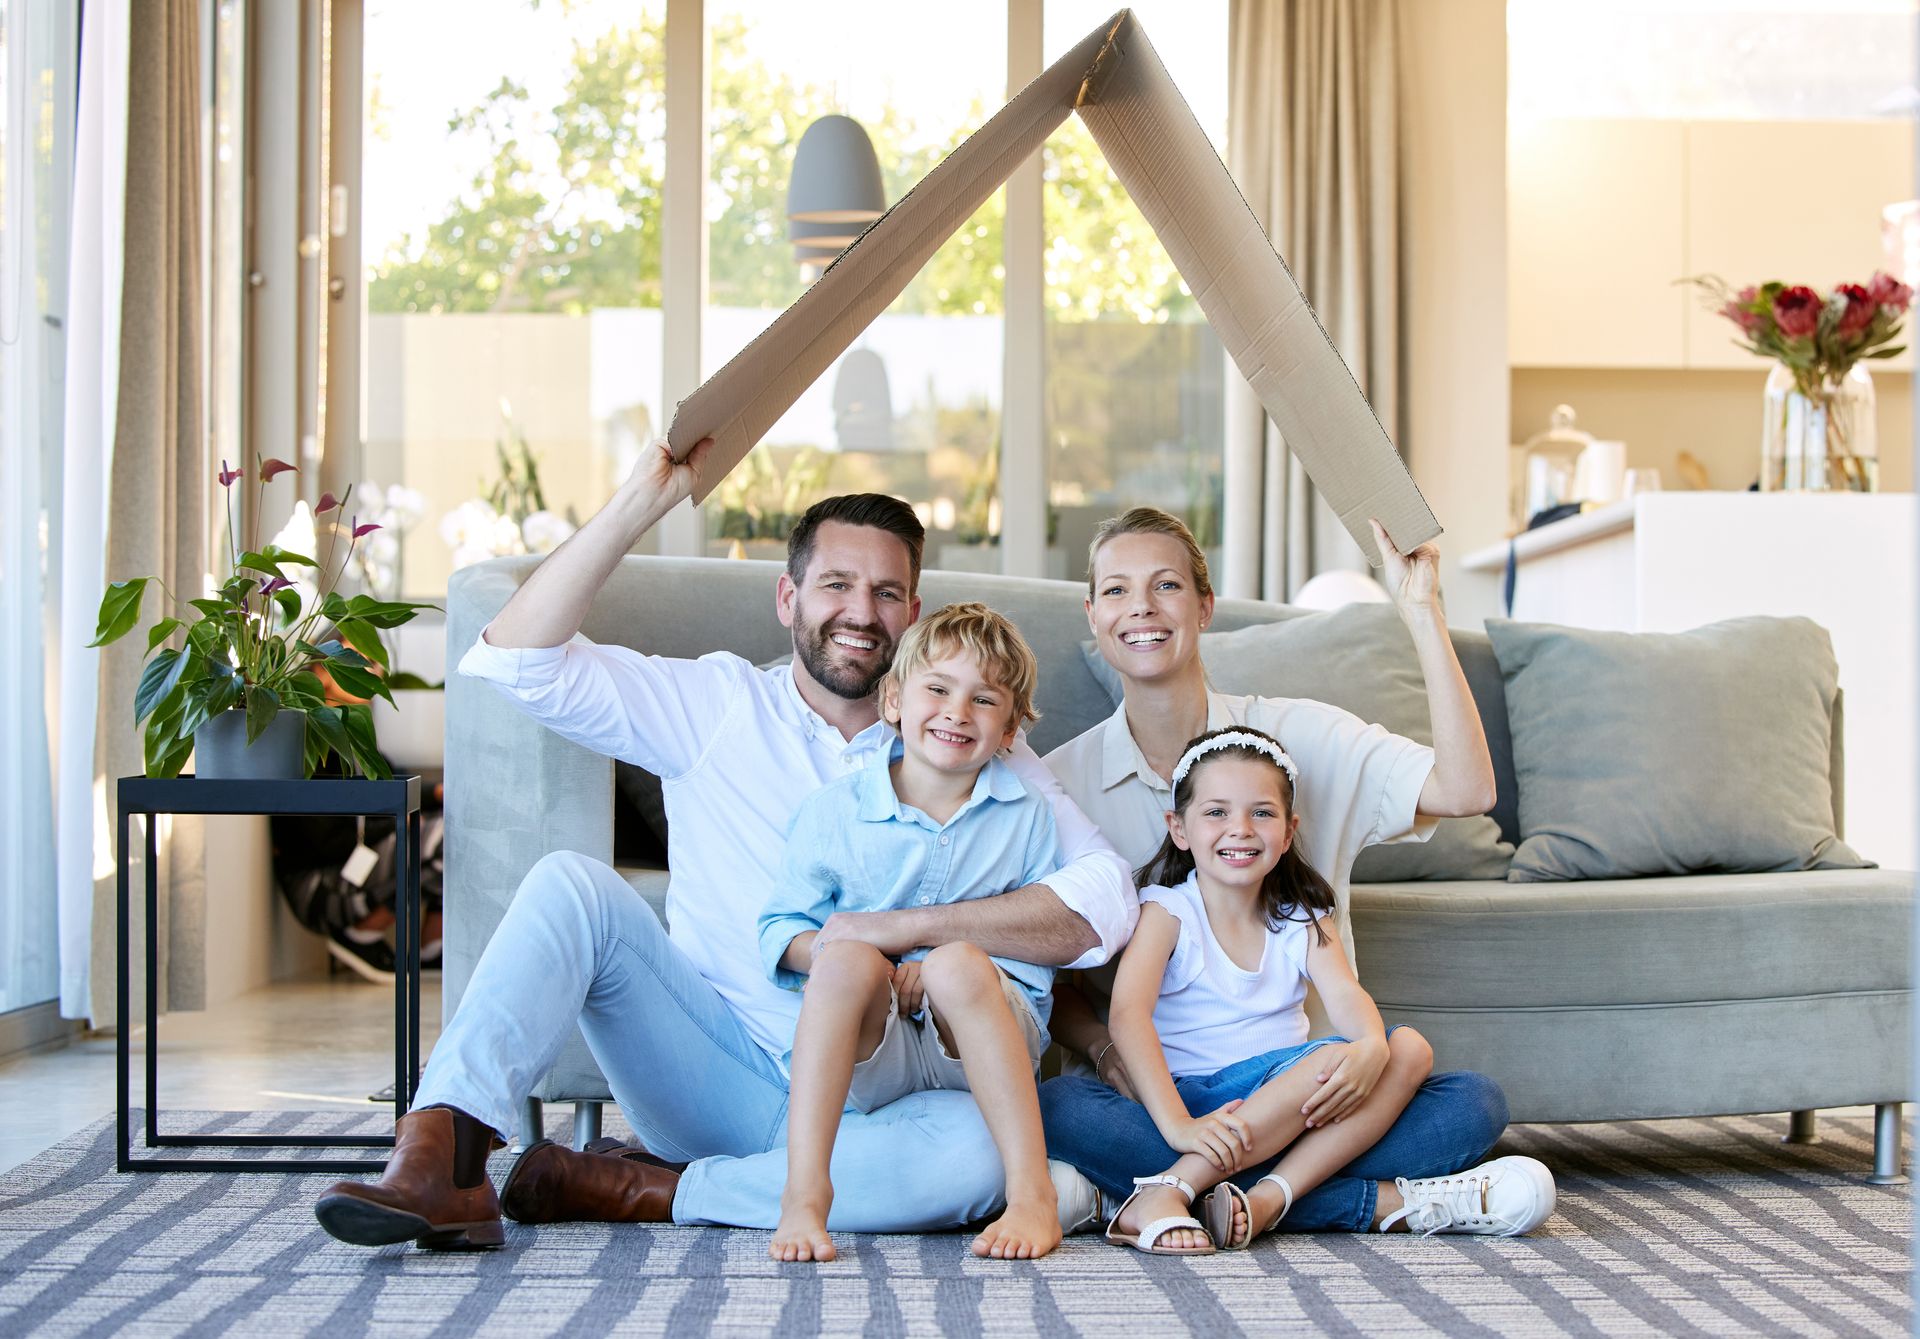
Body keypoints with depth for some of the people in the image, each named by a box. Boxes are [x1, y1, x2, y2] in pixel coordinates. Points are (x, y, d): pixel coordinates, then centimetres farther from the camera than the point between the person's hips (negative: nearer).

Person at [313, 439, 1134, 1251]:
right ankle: (435, 1159, -32)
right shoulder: (718, 705, 6)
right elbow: (516, 661, -6)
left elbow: (1104, 900, -9)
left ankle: (629, 1191, -27)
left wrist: (909, 925, -20)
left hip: (861, 1111, 0)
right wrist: (642, 501, -11)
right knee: (574, 884, -21)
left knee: (974, 1149, -35)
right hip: (717, 1079, 0)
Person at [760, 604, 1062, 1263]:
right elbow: (782, 925, 5)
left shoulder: (1025, 816, 4)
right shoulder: (834, 808, 3)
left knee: (957, 963, -33)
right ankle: (804, 1192, -35)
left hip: (981, 1043, 0)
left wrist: (949, 969, -17)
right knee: (848, 956, -31)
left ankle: (1033, 1195, -34)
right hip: (873, 1058, 0)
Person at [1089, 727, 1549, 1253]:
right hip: (1197, 1104, -5)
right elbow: (1128, 1015, -16)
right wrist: (1178, 1126, -31)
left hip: (1285, 1098, 5)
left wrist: (1372, 1048, -31)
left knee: (1410, 1051, -20)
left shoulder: (1302, 919, 13)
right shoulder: (1168, 910, 0)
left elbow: (1346, 995, -6)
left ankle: (1268, 1197, -32)